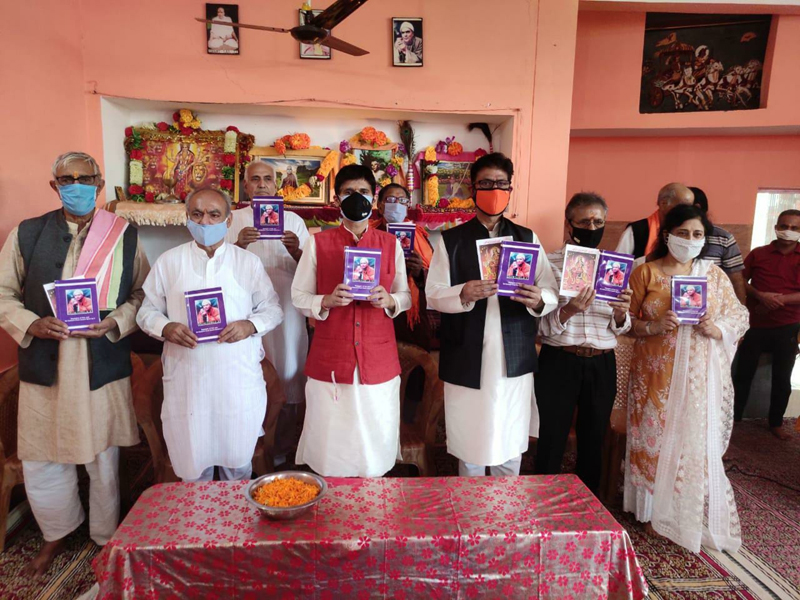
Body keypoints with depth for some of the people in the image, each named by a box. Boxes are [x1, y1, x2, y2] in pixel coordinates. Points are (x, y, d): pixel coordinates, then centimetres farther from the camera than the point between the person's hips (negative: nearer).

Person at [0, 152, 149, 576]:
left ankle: (106, 538, 35)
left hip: (103, 366, -1)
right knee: (41, 461, 12)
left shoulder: (124, 237, 1)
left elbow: (142, 294, 3)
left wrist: (115, 322, -15)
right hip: (44, 366, 1)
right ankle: (57, 533, 40)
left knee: (103, 460, 13)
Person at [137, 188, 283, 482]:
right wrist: (166, 328, -13)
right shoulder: (168, 261, 4)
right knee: (193, 465, 12)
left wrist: (250, 325, -14)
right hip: (186, 379, 0)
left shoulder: (248, 262, 4)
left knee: (238, 463, 14)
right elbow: (147, 311, 8)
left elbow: (273, 308, 7)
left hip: (239, 380, 0)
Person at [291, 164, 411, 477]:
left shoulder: (391, 244, 6)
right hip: (330, 360, -1)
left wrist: (389, 301, -12)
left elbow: (406, 296, 10)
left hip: (379, 360, 1)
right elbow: (299, 296, 3)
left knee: (376, 439, 8)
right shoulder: (318, 243, 1)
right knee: (330, 440, 6)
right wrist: (327, 301, -16)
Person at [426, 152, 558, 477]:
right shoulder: (451, 240, 3)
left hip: (515, 361, 2)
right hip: (466, 362, -1)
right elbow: (433, 294, -3)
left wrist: (539, 301, -19)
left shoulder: (528, 239, 9)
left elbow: (552, 292, 4)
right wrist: (464, 294, -24)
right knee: (470, 449, 8)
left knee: (510, 449, 10)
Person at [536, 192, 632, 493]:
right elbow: (542, 325, -8)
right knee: (551, 443, 5)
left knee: (593, 442, 16)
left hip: (602, 365, 4)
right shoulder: (550, 263, -4)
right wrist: (567, 311, -27)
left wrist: (620, 314, -12)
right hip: (558, 363, -3)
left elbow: (618, 329, 9)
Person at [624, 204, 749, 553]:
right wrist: (656, 326, -18)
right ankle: (656, 511, 22)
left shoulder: (714, 274, 7)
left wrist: (718, 330, -12)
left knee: (699, 442, 5)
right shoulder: (646, 273, 0)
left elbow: (739, 316, 8)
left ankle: (696, 516, 23)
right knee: (656, 439, 4)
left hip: (702, 376, 2)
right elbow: (628, 323, 0)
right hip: (657, 373, -1)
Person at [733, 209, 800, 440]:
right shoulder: (758, 253, 3)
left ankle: (776, 423, 27)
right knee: (743, 374, 6)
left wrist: (780, 299, -19)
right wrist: (760, 296, -16)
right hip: (755, 324, 0)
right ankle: (732, 418, 19)